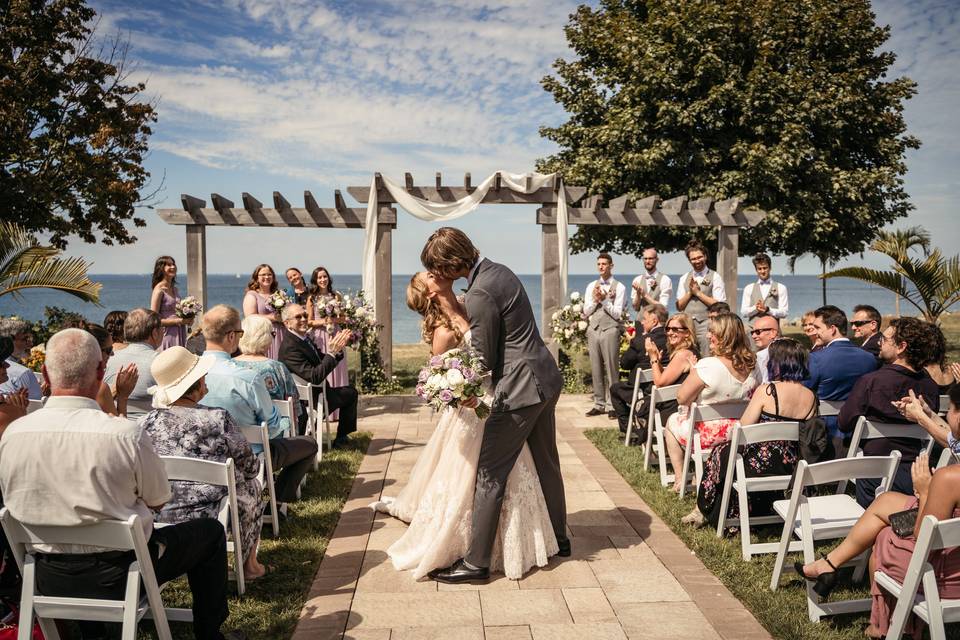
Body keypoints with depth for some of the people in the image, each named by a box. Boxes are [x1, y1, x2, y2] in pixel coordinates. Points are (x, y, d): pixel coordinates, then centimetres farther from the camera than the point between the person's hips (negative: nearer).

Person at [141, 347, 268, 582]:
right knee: (252, 486, 26)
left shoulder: (146, 423, -6)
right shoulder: (218, 420, -16)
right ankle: (249, 564, 33)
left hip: (159, 520, 4)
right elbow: (251, 467, -3)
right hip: (211, 519, -4)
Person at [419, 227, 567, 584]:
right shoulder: (497, 270, 7)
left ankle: (476, 562, 8)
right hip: (546, 380, 10)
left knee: (490, 475, -1)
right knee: (546, 463, 23)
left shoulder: (479, 295, -22)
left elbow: (483, 360, -15)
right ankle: (559, 539, 39)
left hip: (520, 391, -10)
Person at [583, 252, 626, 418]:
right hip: (593, 330, 5)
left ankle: (612, 405, 2)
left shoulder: (618, 287, -2)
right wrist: (595, 300, -6)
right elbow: (586, 311, 9)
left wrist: (604, 299, -13)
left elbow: (617, 313, -7)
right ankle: (599, 404, 15)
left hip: (610, 330, -5)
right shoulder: (591, 286, 12)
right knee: (596, 369, 8)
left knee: (611, 369, -3)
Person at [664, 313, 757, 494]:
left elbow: (682, 399, -17)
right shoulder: (751, 365, -5)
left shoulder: (707, 365, -25)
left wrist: (693, 370, -1)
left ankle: (680, 478, 22)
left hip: (709, 434, -6)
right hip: (739, 433, 6)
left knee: (672, 420, 24)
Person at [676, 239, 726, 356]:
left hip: (706, 325, -4)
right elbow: (679, 306, 10)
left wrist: (698, 293, -8)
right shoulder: (684, 278, 12)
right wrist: (690, 292, -6)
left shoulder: (715, 278, -1)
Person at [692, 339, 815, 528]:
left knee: (721, 452, 24)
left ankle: (704, 513, 39)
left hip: (760, 466, -6)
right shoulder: (811, 398, -1)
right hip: (791, 468, 6)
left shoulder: (766, 390, -17)